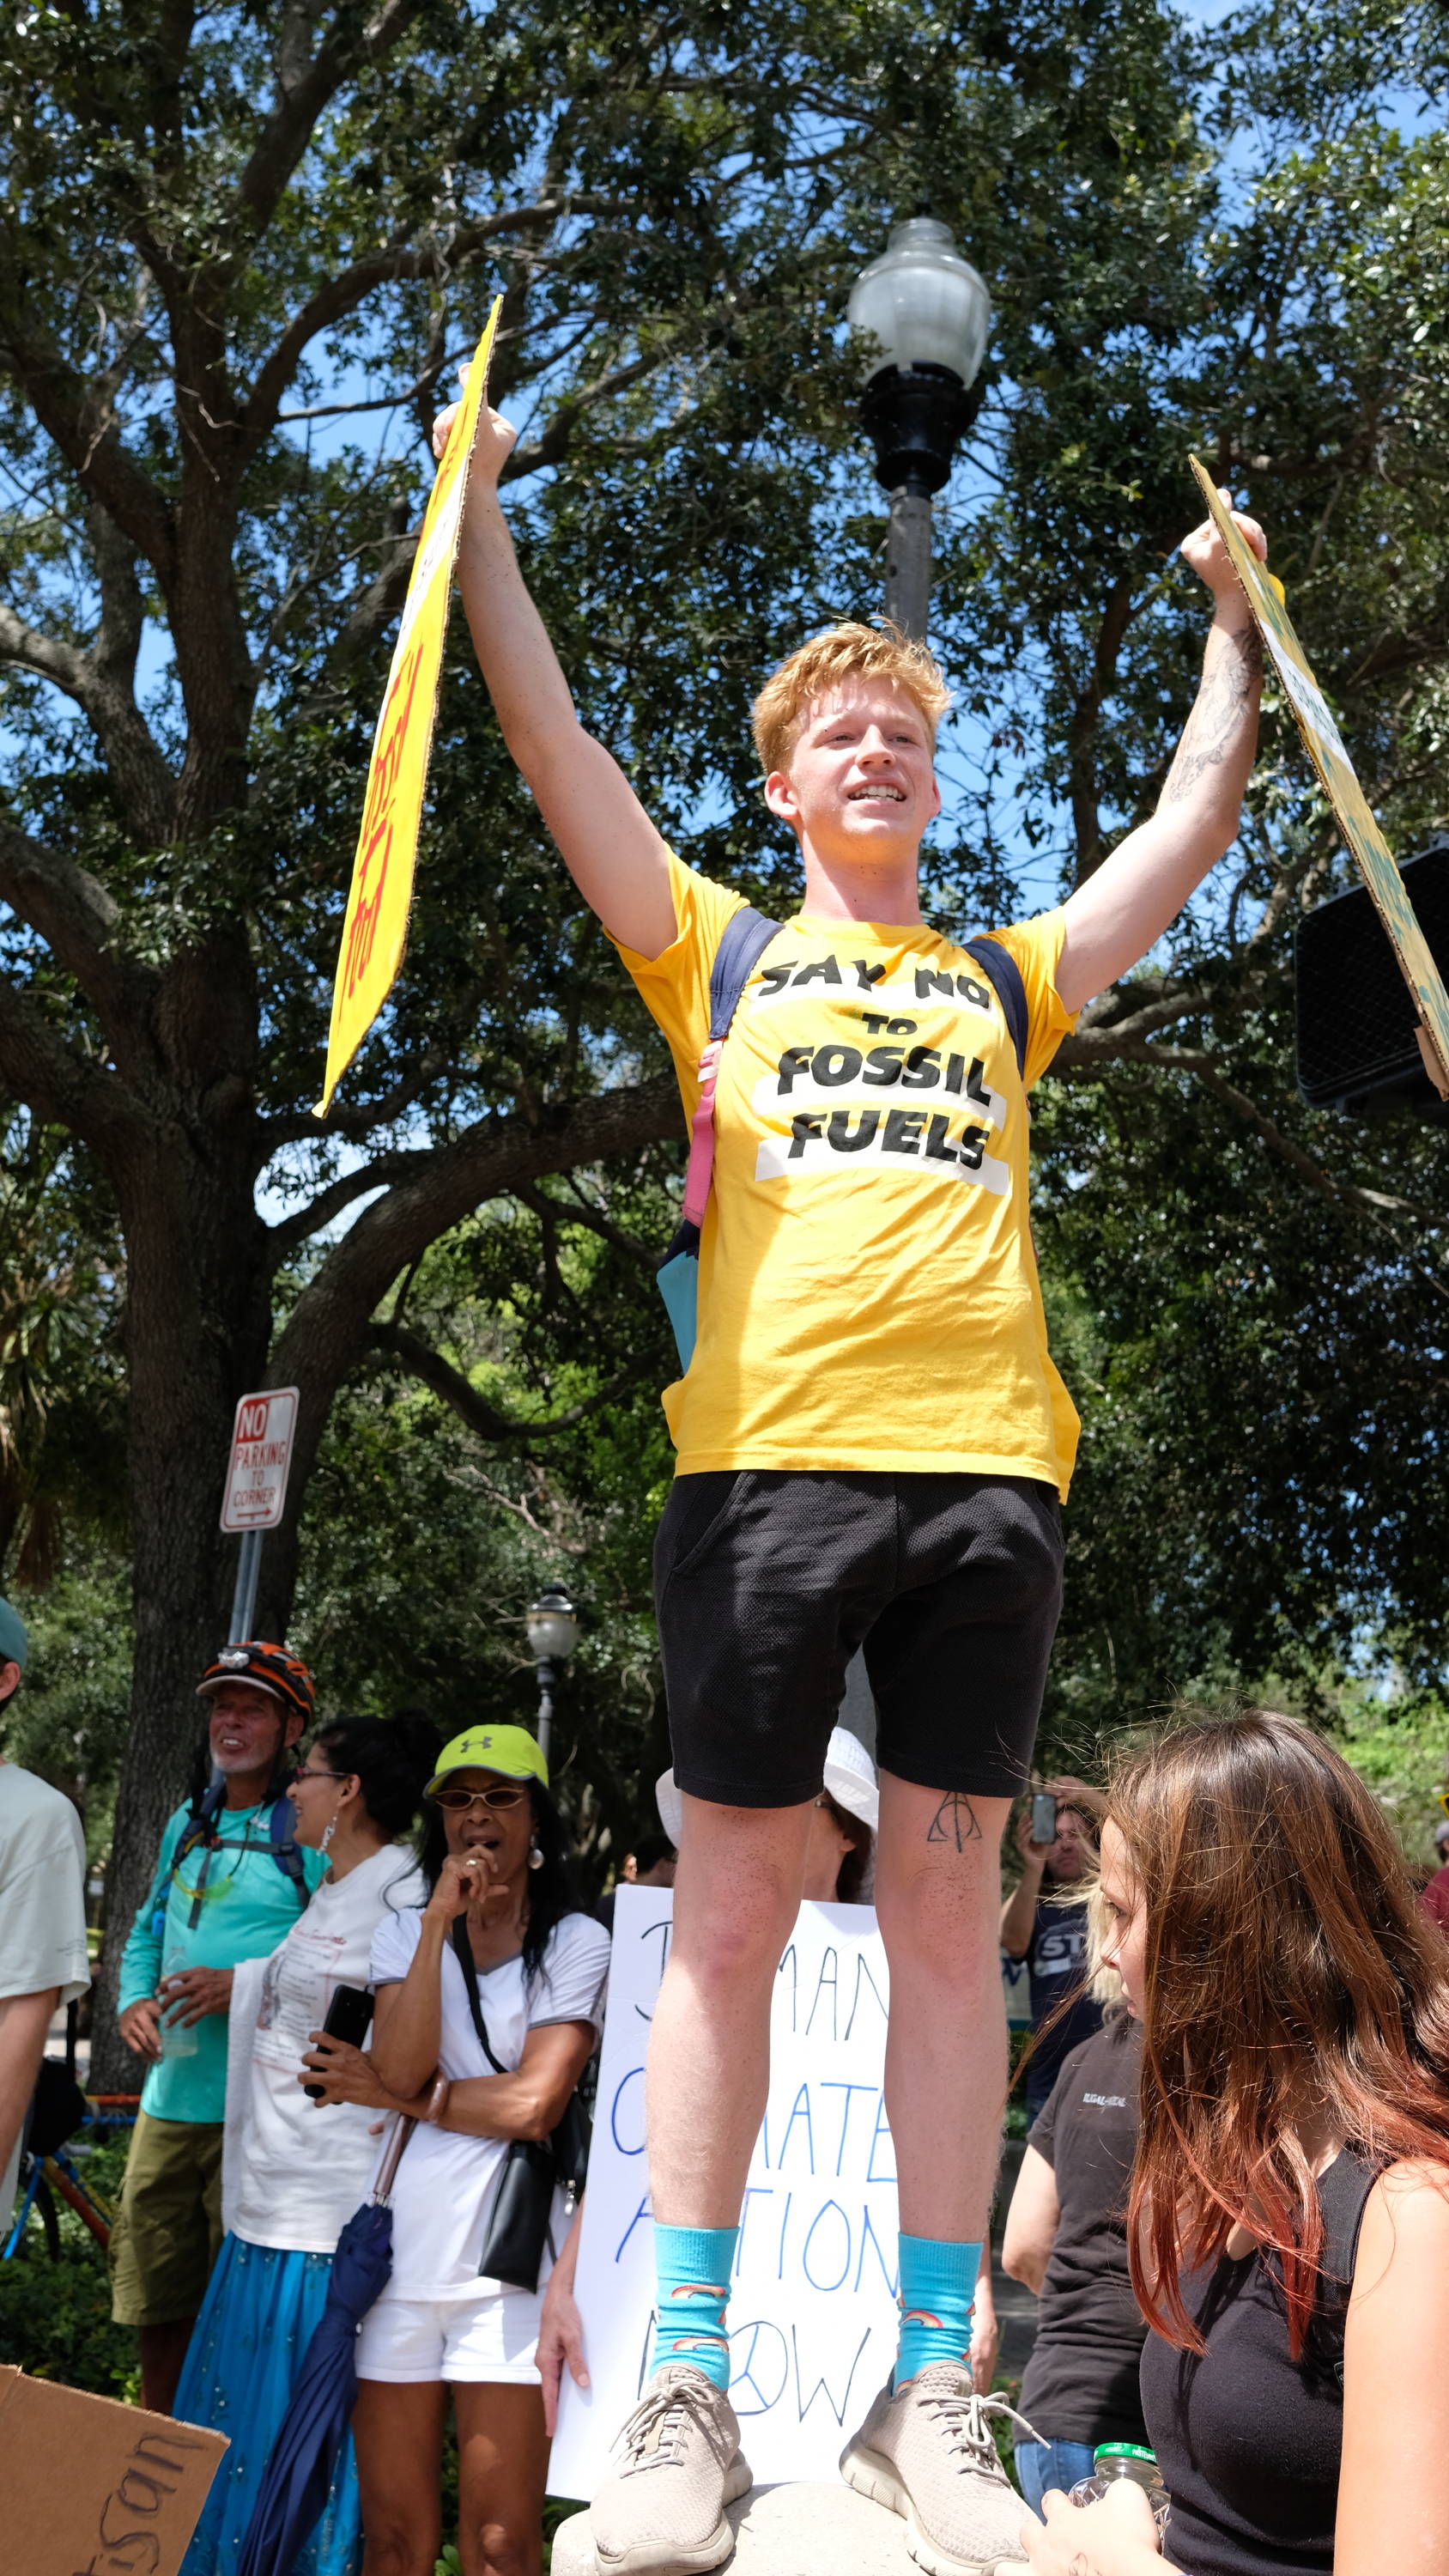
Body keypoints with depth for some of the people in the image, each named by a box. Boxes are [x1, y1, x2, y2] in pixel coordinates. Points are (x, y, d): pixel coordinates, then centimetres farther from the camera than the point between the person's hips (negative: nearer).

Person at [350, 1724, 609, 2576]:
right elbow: (400, 2070, -5)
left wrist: (407, 2098, -3)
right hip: (397, 2247, 3)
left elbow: (533, 2104, -9)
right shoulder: (405, 1930, 12)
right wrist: (441, 1920, -9)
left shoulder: (579, 1944, 2)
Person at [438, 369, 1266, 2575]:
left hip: (985, 1463, 2)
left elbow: (1200, 813, 28)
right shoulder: (721, 953, 19)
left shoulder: (1005, 980, 24)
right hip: (772, 1458, -2)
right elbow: (554, 744, 14)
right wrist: (477, 507, 14)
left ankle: (932, 2391, 12)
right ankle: (688, 2390, 8)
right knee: (732, 1906, -1)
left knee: (950, 1907, 3)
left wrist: (1232, 616, 31)